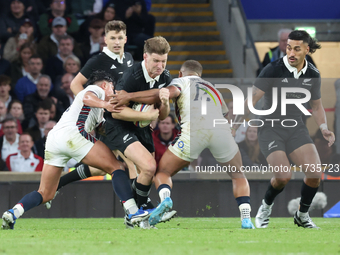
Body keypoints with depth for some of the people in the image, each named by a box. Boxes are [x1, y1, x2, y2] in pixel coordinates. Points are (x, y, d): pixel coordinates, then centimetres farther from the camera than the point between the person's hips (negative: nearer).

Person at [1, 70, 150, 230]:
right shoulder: (97, 89, 14)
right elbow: (87, 98, -9)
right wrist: (105, 104, -27)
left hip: (52, 139, 9)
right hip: (71, 134, -9)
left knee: (45, 194, 9)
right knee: (115, 167, -4)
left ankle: (13, 213, -14)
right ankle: (133, 212, -16)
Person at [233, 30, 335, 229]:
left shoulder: (313, 75, 2)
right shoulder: (273, 70, -13)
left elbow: (317, 106, 16)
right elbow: (252, 99, -13)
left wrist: (324, 128, -1)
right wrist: (235, 125, -19)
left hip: (296, 129, 4)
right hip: (271, 129, -4)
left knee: (315, 174, -14)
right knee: (284, 176, -23)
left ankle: (302, 215, 13)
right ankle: (266, 207, 11)